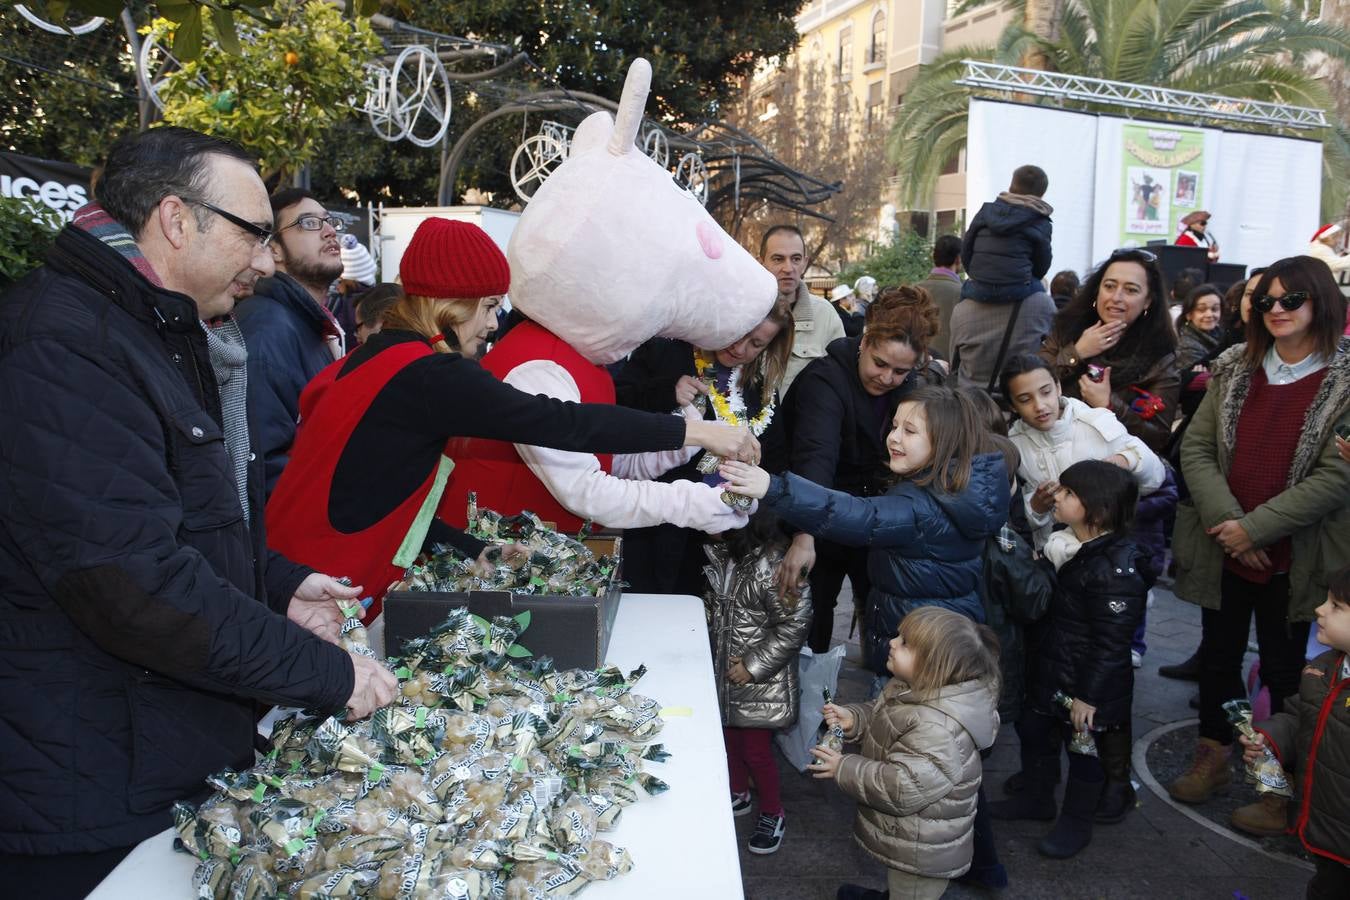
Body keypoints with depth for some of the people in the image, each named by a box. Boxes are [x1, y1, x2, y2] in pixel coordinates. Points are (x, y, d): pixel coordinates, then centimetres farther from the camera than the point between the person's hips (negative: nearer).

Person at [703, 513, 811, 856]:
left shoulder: (775, 564, -26)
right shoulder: (723, 554, -1)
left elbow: (794, 625, -23)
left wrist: (753, 666, -20)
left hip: (761, 679, -7)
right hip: (723, 673, 7)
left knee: (756, 749, 5)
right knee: (729, 736, 21)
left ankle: (773, 814, 28)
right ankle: (738, 794, 45)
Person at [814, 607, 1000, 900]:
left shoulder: (939, 728, -38)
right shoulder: (912, 687, -7)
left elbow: (902, 789, -37)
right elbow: (880, 716, 9)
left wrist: (843, 768, -26)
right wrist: (852, 719, -12)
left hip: (922, 850, -8)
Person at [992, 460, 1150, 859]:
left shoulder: (1116, 570, -27)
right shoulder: (1066, 546, -1)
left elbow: (1110, 643, -23)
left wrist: (1088, 695, -20)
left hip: (1088, 686, -8)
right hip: (1052, 673, 8)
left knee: (1084, 750, 12)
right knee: (1034, 732, 21)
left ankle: (1076, 822, 33)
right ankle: (1036, 798, 44)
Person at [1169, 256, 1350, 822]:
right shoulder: (1235, 370, 5)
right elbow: (1196, 448, -1)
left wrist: (1255, 528, -18)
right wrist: (1226, 521, -14)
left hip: (1293, 556, -4)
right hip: (1222, 549, 4)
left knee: (1283, 668, 9)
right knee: (1218, 655, 16)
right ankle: (1213, 756, 34)